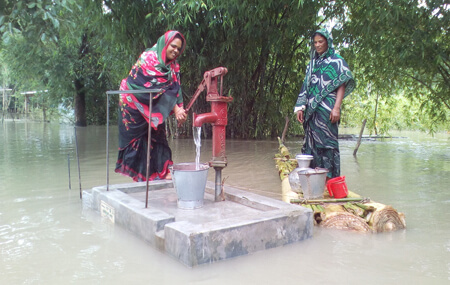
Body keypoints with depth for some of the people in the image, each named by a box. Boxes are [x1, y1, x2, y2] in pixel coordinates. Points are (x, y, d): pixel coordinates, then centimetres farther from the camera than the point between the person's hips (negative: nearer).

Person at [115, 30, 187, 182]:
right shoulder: (149, 58, -21)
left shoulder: (173, 65, 2)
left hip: (153, 108, 7)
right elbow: (159, 88, -29)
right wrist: (175, 109, -33)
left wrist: (179, 108, -25)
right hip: (135, 104, -7)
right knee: (138, 138, 1)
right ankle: (140, 174, 10)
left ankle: (161, 171, 11)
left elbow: (174, 88, -8)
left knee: (157, 137, 6)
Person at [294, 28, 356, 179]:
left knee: (327, 140, -8)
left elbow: (342, 85, -5)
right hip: (311, 109, 6)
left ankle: (330, 177, -4)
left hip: (327, 109, -6)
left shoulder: (336, 61, 3)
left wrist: (337, 107, -16)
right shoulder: (312, 63, 20)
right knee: (311, 141, 4)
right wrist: (301, 107, 10)